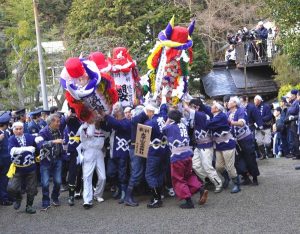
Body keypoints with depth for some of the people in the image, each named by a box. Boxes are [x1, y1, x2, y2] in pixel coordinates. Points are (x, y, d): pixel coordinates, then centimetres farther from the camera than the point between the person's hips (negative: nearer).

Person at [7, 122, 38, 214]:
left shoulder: (29, 136, -1)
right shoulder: (12, 139, -10)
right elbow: (12, 150, -26)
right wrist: (27, 148, -32)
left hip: (30, 167, 2)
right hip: (18, 169, -2)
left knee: (31, 189, 11)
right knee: (12, 188, -16)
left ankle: (29, 206, 34)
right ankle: (18, 198, 17)